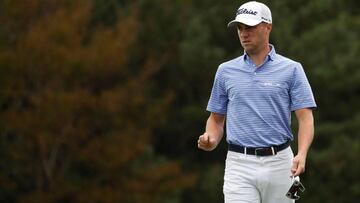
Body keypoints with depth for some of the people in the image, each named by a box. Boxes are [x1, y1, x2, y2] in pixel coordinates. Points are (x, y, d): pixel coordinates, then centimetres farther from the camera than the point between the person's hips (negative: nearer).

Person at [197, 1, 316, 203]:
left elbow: (305, 117, -4)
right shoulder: (226, 71, 10)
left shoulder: (291, 69, 2)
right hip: (239, 164, 1)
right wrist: (211, 140, -5)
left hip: (279, 163, -1)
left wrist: (302, 154, -21)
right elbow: (217, 118, 17)